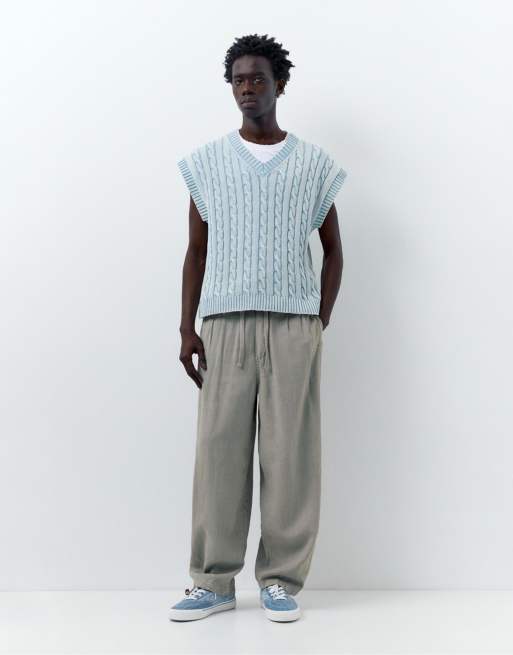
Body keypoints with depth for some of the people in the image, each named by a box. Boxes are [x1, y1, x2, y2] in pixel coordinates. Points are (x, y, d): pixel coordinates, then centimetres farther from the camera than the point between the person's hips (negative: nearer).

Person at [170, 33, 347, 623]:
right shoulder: (207, 162, 10)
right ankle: (213, 581, 7)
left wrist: (321, 324, 4)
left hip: (293, 326, 0)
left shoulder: (314, 164, 10)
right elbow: (197, 252, 10)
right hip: (225, 325, 0)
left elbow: (333, 251, 14)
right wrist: (187, 329, 3)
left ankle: (282, 580, 9)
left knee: (290, 453, -1)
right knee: (218, 450, -2)